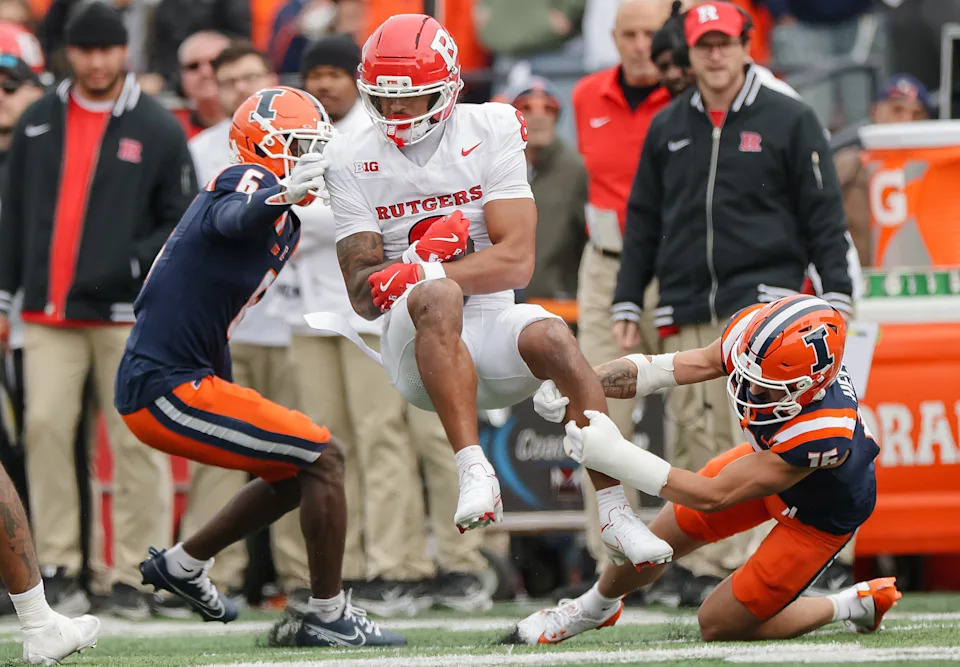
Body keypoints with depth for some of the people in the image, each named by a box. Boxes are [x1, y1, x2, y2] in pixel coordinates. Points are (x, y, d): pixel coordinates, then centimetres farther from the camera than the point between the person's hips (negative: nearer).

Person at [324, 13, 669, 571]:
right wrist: (426, 258, -20)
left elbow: (517, 262, -9)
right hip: (415, 344, -1)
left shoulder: (490, 133, 1)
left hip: (490, 325, 1)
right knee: (438, 299, -34)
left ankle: (616, 512, -27)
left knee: (553, 338, -31)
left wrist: (413, 275, -18)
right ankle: (475, 473, -47)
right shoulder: (354, 162, 4)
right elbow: (364, 295, -1)